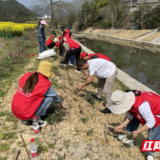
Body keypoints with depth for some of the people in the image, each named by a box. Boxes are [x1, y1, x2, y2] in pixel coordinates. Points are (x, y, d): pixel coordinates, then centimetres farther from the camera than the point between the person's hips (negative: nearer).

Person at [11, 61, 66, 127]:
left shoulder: (27, 75, -1)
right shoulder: (45, 84, -11)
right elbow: (54, 95, 6)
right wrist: (61, 103, 27)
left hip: (14, 110, 6)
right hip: (25, 114, -6)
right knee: (49, 97, -2)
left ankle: (25, 119, 18)